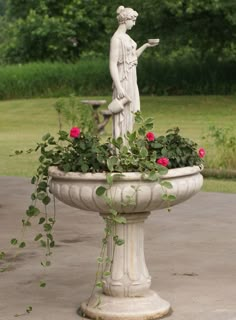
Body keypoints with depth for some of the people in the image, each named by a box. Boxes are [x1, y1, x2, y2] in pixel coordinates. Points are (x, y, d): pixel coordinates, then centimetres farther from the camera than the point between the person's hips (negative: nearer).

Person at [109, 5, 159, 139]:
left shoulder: (125, 36, 12)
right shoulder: (117, 38, -16)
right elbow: (113, 64, -20)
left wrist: (146, 46, 16)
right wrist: (119, 88, -25)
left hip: (131, 80, 10)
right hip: (123, 80, -10)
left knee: (129, 115, 12)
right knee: (122, 116, -6)